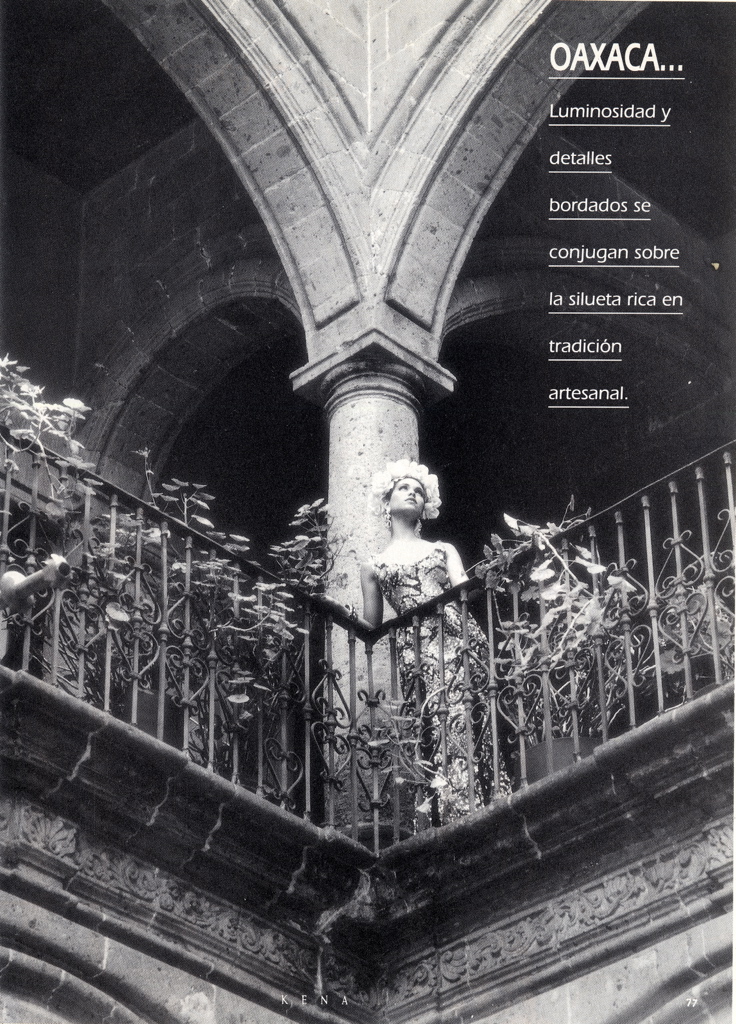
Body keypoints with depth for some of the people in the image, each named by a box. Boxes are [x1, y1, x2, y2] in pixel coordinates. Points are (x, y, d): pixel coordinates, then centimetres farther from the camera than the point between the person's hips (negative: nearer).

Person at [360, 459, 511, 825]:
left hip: (458, 637, 1)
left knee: (467, 725, -15)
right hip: (413, 651, -1)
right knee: (440, 727, -18)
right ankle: (457, 820, -25)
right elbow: (371, 628, 21)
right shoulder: (373, 566, 25)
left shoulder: (444, 549, 27)